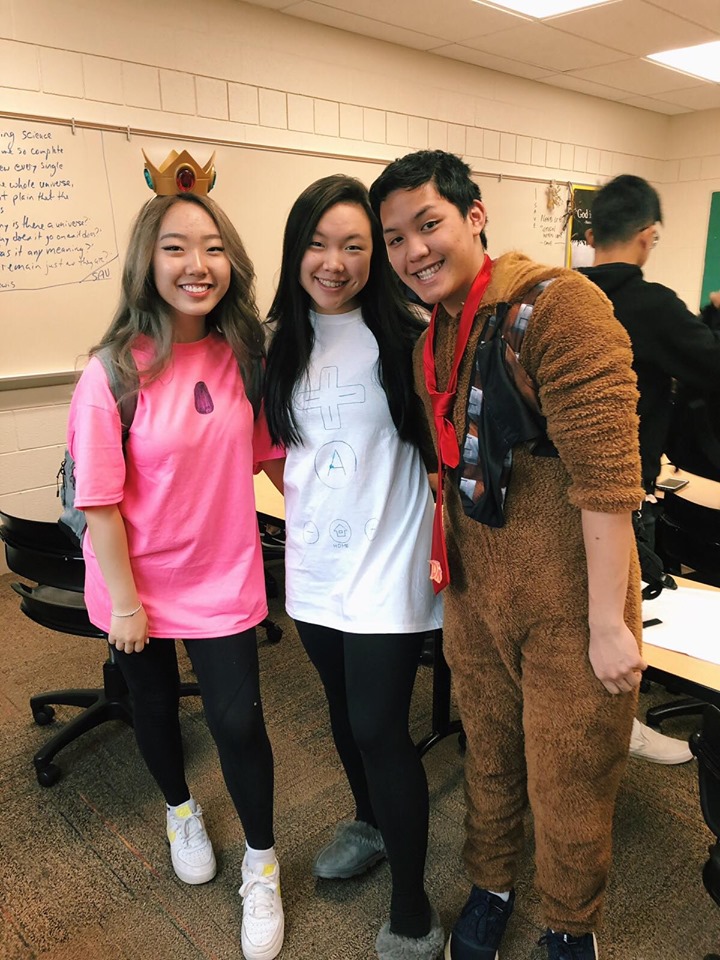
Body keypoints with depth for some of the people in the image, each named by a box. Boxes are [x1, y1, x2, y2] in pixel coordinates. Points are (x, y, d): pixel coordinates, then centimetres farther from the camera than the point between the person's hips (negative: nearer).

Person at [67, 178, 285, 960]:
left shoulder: (243, 356, -8)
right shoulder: (114, 372, -20)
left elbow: (268, 452, 3)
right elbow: (99, 502, -16)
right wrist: (123, 601, -13)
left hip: (224, 577, 2)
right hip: (140, 585, -1)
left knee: (238, 721, 6)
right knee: (156, 705, 22)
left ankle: (261, 866, 33)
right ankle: (180, 810, 54)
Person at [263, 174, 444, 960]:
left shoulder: (402, 335, -11)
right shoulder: (282, 342, 5)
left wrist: (441, 534, -13)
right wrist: (305, 502, 7)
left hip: (386, 564, -5)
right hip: (314, 562, 6)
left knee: (380, 729, -1)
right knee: (344, 710, 21)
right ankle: (370, 823, 49)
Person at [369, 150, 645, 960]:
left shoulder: (556, 307, -17)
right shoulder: (432, 339, 7)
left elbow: (607, 475, -20)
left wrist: (608, 623, -19)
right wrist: (441, 545, 8)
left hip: (568, 606, -6)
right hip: (474, 596, 6)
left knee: (568, 786, 13)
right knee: (488, 758, 23)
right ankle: (489, 885, 50)